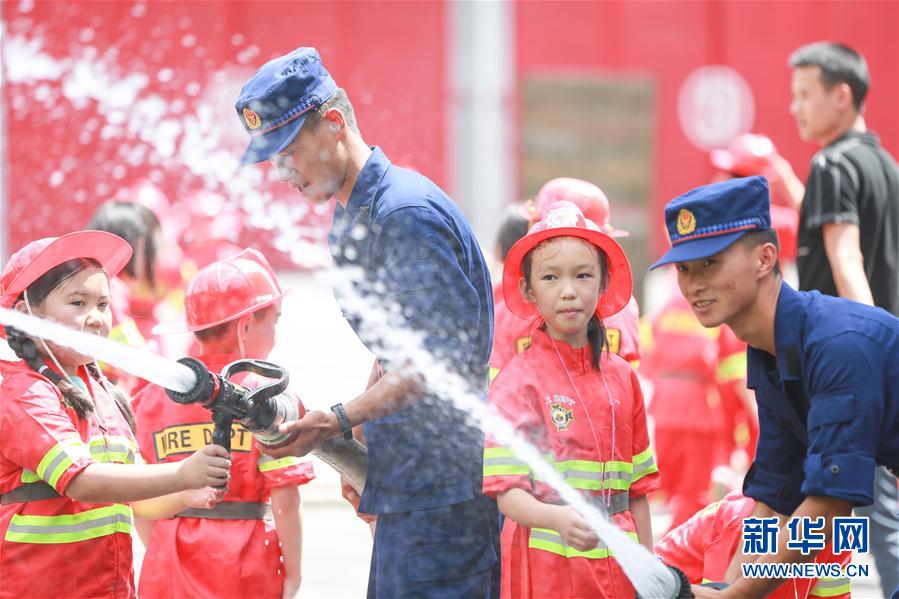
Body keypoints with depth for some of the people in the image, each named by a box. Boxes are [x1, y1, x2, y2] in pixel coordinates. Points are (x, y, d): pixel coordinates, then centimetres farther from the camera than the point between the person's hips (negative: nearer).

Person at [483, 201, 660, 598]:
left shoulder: (622, 378, 8)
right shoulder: (518, 381, -6)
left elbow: (636, 488, 14)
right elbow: (508, 492, -14)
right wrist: (559, 519, -32)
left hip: (615, 565, 4)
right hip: (547, 564, -4)